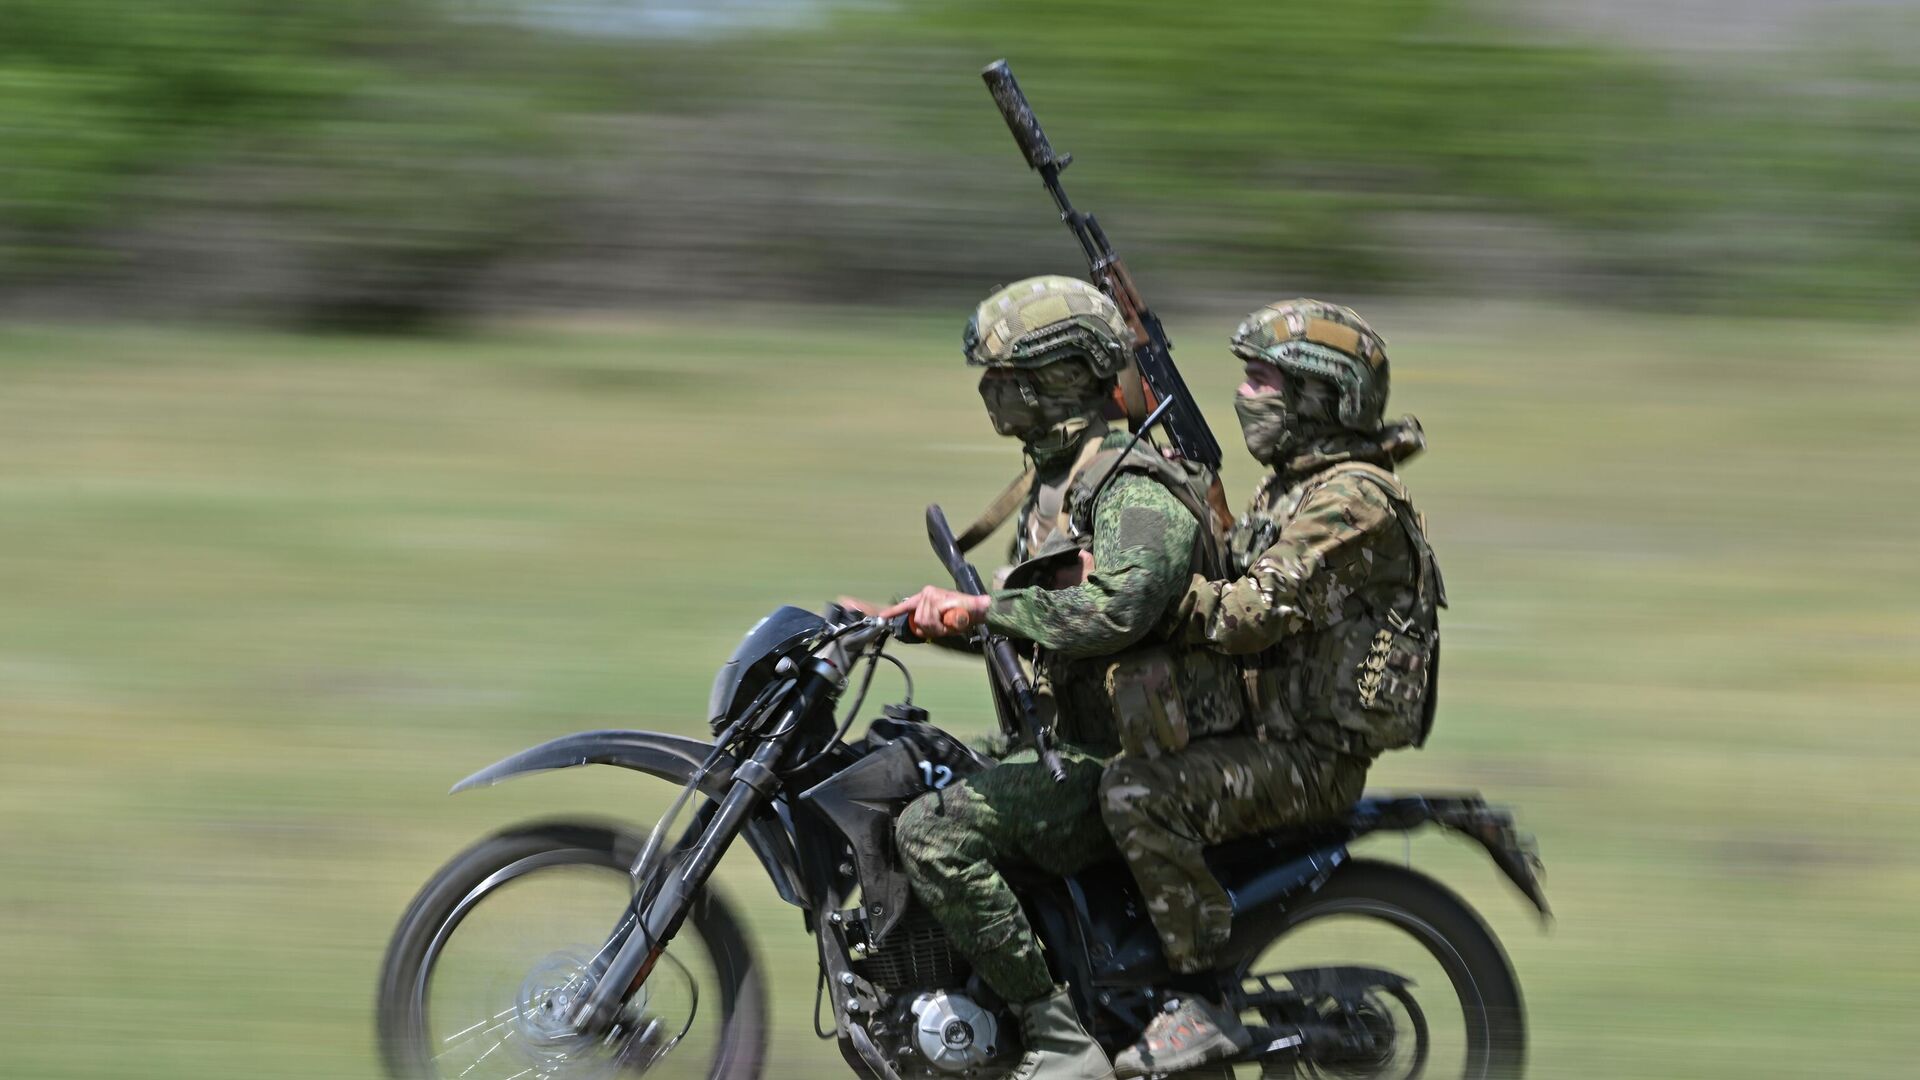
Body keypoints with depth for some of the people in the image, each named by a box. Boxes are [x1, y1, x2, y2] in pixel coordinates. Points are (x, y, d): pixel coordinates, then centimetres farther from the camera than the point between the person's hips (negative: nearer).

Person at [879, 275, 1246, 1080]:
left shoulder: (1134, 491, -16)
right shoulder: (1055, 489, 18)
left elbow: (1113, 611, -32)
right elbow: (1036, 628, 26)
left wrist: (984, 609, -28)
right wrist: (906, 619, 17)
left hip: (1127, 758, -11)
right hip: (1076, 742, 11)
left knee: (936, 832, -26)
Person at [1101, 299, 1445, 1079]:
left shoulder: (1351, 500, -17)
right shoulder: (1290, 489, 16)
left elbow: (1253, 616, -26)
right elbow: (1229, 585, 19)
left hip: (1314, 757, -11)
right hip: (1269, 729, 11)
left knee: (1138, 792, -29)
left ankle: (1205, 1006, -24)